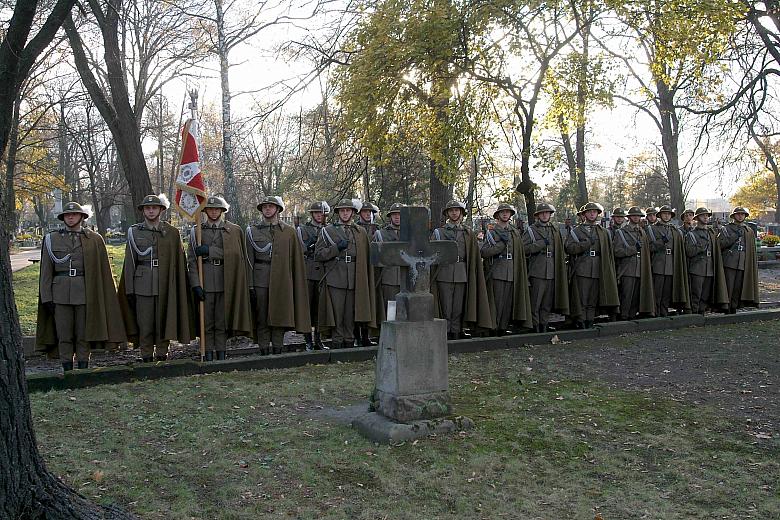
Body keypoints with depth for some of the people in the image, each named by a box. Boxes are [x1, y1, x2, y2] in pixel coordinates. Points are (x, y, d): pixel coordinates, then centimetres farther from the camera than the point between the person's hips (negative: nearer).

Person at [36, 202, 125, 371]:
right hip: (60, 293, 1)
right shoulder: (52, 239, 8)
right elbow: (46, 271, 7)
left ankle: (83, 369, 11)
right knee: (64, 336, 3)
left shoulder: (94, 239, 6)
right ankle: (67, 371, 11)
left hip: (86, 292, -1)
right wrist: (46, 298, 0)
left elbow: (103, 271, 5)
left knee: (83, 334, 3)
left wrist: (98, 296, 1)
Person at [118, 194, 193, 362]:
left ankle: (162, 354, 13)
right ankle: (146, 357, 10)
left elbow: (179, 263, 5)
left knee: (164, 321, 4)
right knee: (144, 323, 1)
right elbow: (130, 263, 5)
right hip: (142, 285, 0)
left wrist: (177, 286, 0)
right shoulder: (134, 232, 7)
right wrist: (129, 290, 1)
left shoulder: (172, 233, 6)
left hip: (165, 285, 0)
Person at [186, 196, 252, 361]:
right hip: (205, 281, 0)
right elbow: (192, 260, 1)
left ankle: (221, 355, 10)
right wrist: (195, 284, -9)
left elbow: (234, 253, -7)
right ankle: (208, 355, 8)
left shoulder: (233, 230, 8)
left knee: (222, 320, 3)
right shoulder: (197, 230, 7)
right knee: (206, 321, 1)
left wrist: (209, 251, -13)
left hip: (225, 280, 0)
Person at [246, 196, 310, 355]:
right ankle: (264, 351, 8)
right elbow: (249, 259, 4)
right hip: (260, 280, 0)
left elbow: (297, 260, 7)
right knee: (262, 317, 1)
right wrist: (250, 284, -3)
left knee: (280, 316, 3)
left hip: (282, 281, 0)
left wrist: (297, 284, 2)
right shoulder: (252, 231, 8)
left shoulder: (289, 232, 8)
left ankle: (278, 350, 11)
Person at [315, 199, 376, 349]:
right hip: (335, 279, -2)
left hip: (354, 280, 2)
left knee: (351, 314, 5)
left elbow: (365, 258, 16)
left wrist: (364, 280, 10)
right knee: (337, 315, -2)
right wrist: (337, 248, -12)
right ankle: (337, 345, 5)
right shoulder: (327, 231, 7)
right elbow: (318, 254, 1)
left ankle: (349, 344, 13)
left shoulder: (360, 232, 15)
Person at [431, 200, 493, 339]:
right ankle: (446, 332, 2)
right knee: (446, 306, -3)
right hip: (444, 274, -2)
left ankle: (456, 332, 7)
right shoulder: (439, 232, 8)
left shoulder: (468, 233, 13)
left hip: (461, 274, 2)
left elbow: (474, 257, 10)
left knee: (458, 306, 2)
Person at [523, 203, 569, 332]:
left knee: (547, 302, 7)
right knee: (535, 302, -5)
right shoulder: (531, 230, 2)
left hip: (552, 272, 5)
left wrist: (563, 258, 12)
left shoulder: (555, 230, 18)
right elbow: (524, 248, -9)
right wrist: (541, 244, -15)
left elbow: (561, 250, 25)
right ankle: (535, 326, 2)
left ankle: (544, 325, 15)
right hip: (537, 272, -5)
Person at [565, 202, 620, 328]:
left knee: (593, 300, 5)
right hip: (581, 270, -3)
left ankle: (590, 323, 10)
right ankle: (581, 322, -1)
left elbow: (608, 253, 17)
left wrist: (609, 273, 11)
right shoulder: (576, 231, 7)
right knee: (581, 299, -6)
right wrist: (587, 244, -14)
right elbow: (569, 248, -7)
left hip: (598, 272, 3)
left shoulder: (603, 232, 17)